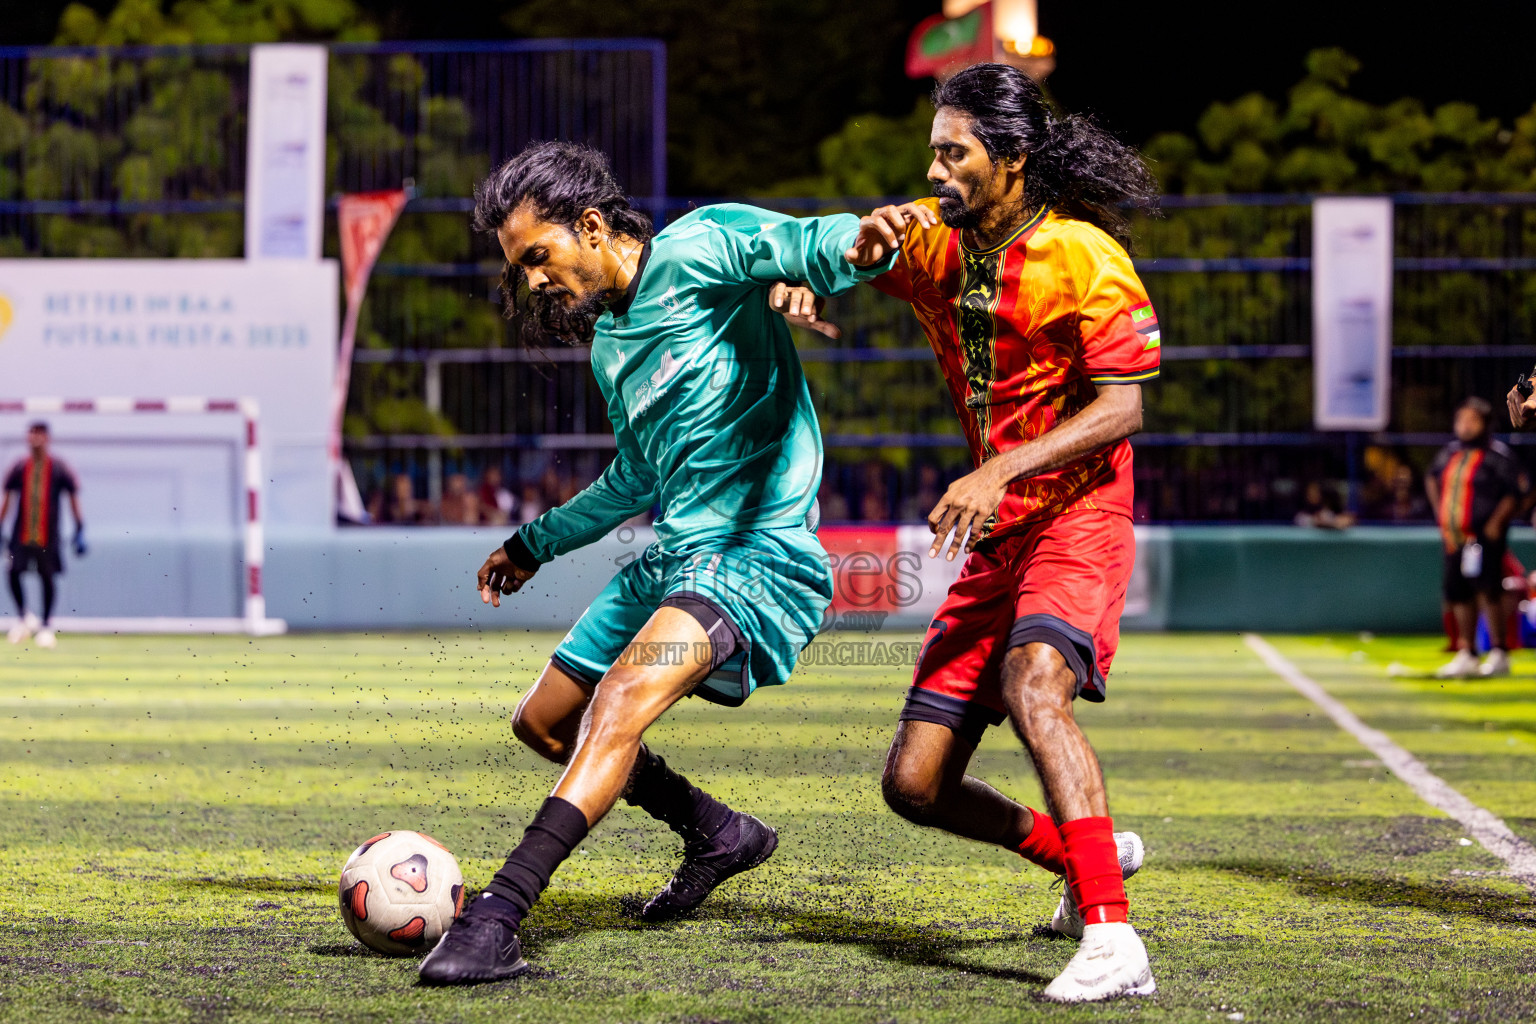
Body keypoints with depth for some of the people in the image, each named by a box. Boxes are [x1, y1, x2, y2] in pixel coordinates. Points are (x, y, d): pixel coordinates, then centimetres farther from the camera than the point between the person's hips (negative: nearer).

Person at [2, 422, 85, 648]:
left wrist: (79, 531, -4)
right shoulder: (19, 468, 5)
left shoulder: (59, 468, 0)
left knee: (48, 577, 0)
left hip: (49, 535, -2)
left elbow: (73, 497, 2)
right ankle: (23, 617, 13)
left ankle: (46, 625, 13)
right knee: (14, 572, -9)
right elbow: (6, 499, 11)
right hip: (21, 534, 2)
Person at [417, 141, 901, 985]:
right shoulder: (610, 346, 17)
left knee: (626, 692, -31)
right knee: (545, 721, 17)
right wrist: (537, 543, 37)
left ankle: (497, 918, -40)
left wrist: (859, 245, -50)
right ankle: (719, 836, 32)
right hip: (672, 555, 10)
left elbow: (797, 244, -28)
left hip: (759, 551, -10)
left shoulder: (694, 251, -8)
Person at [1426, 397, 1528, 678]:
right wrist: (1440, 514, 20)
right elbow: (1432, 479, 30)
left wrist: (1496, 522, -14)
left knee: (1488, 591, -12)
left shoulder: (1497, 455, -8)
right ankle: (1466, 656, 16)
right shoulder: (1449, 454, 13)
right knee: (1458, 593, 8)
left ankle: (1498, 654, -6)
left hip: (1484, 538, -7)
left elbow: (1520, 487, -11)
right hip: (1455, 538, 7)